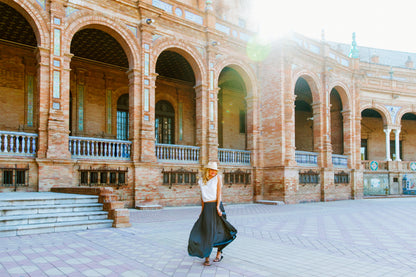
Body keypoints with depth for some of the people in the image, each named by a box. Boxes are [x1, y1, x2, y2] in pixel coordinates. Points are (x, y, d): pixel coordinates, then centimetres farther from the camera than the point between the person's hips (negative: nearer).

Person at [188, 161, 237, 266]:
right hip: (206, 208, 3)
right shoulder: (202, 181, 11)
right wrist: (202, 209, 14)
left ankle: (219, 253, 24)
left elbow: (219, 192, -6)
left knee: (216, 231, 3)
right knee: (205, 231, -4)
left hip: (216, 206, -3)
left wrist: (218, 207, -15)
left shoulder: (217, 177, 1)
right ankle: (206, 258, 4)